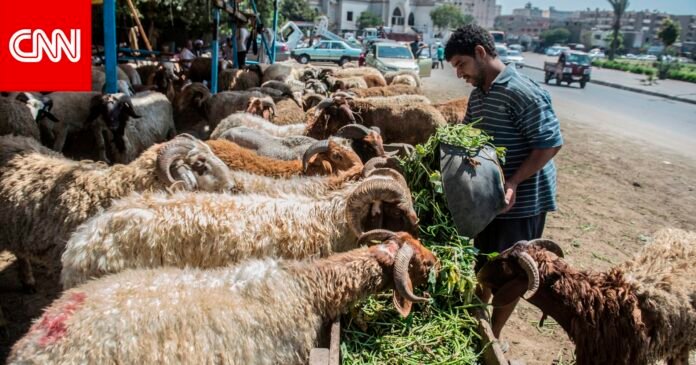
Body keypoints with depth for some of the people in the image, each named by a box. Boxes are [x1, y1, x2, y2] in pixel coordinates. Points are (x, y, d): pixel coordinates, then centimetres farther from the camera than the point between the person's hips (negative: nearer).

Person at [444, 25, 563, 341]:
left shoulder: (522, 92, -21)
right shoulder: (477, 95, 6)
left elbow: (550, 143, -22)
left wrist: (513, 182, -28)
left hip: (523, 200, -8)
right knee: (485, 262, 20)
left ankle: (493, 336, 23)